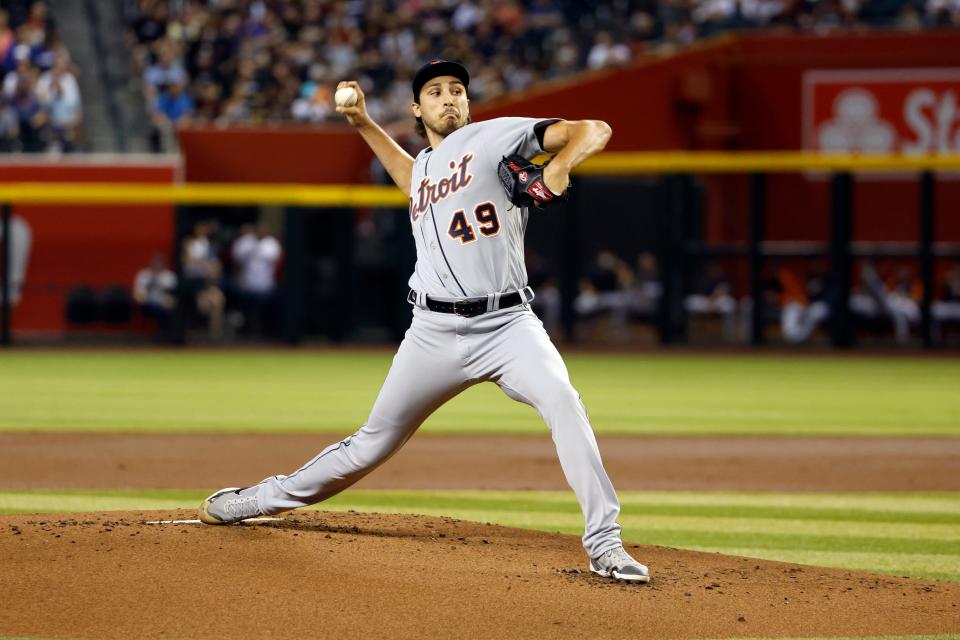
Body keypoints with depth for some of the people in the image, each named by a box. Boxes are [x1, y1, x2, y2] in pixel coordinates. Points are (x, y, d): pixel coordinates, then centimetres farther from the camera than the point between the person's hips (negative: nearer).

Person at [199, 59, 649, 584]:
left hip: (506, 323, -4)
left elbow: (594, 132, -6)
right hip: (435, 331, 4)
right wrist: (362, 123, 39)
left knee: (563, 404, -29)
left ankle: (604, 544, -29)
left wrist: (557, 170, -26)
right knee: (373, 444, 9)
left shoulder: (496, 136, 2)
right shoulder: (424, 167, 19)